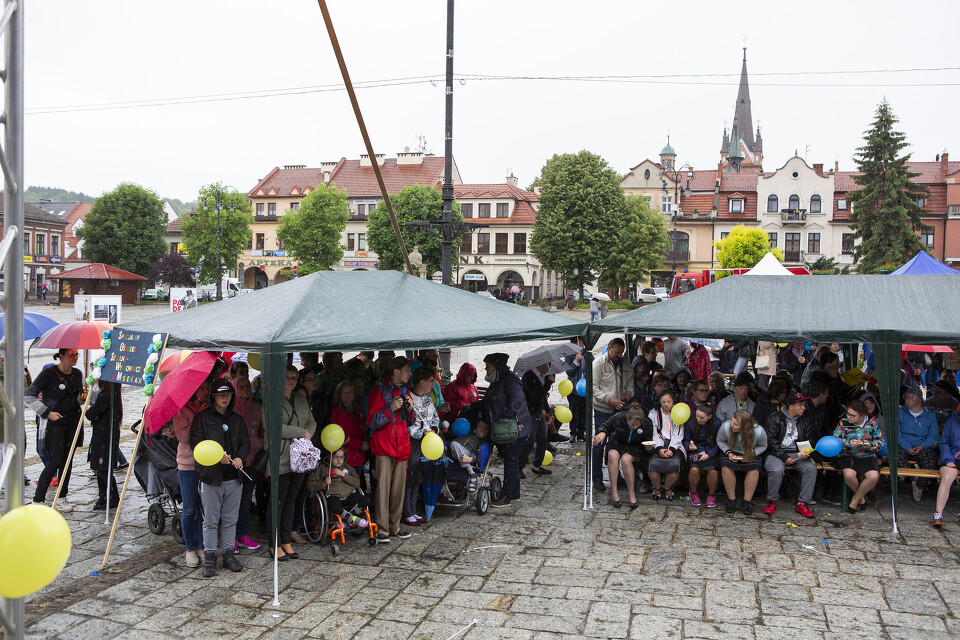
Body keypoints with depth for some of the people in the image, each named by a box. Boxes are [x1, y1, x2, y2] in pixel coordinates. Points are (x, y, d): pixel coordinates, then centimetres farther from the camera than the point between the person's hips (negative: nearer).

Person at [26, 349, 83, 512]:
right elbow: (28, 396, -9)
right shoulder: (49, 373, -9)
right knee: (55, 460, -10)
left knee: (67, 459, 7)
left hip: (73, 422, 5)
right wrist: (47, 413, -13)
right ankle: (38, 500, 0)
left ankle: (62, 498, 16)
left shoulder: (77, 374, 10)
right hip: (55, 422, -5)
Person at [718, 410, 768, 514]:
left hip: (749, 455, 0)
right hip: (732, 453, 0)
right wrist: (728, 452, -19)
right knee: (726, 466, -30)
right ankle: (731, 499, -15)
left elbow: (762, 446, -3)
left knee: (754, 468, -31)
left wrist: (751, 454, -20)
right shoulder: (725, 427, -25)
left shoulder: (759, 432, -24)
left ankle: (747, 500, -15)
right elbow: (720, 441, -3)